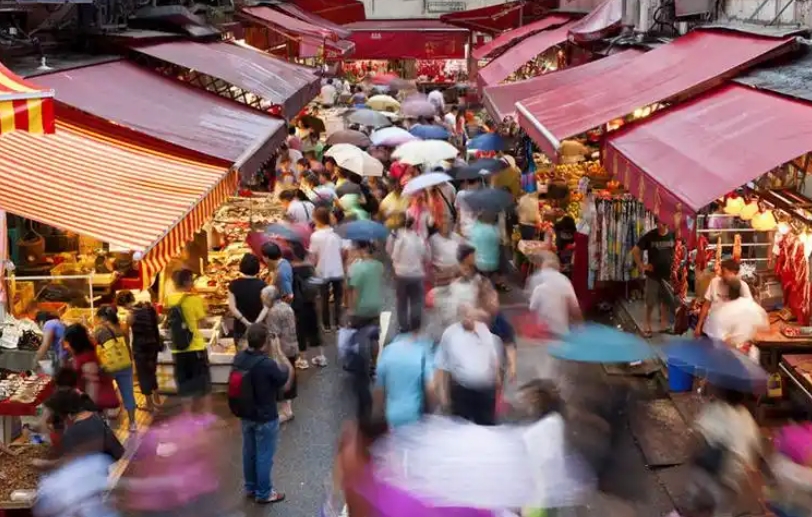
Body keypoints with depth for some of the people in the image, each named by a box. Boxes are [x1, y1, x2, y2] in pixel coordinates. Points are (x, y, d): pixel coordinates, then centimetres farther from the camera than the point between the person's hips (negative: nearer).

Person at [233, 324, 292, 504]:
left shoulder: (239, 358, -9)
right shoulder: (268, 364, -30)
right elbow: (287, 383, -14)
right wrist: (279, 352, -13)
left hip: (246, 415, 7)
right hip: (265, 418, -7)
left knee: (249, 452, 22)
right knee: (264, 456, 11)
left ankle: (250, 487, 39)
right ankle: (264, 493, 25)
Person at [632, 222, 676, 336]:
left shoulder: (673, 236, -4)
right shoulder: (650, 236, -10)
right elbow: (635, 251, -6)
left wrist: (675, 263, 1)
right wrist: (641, 266, -8)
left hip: (668, 274, 2)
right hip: (653, 274, -2)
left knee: (666, 300, 11)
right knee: (650, 301, 4)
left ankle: (664, 323, 24)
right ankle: (647, 324, 18)